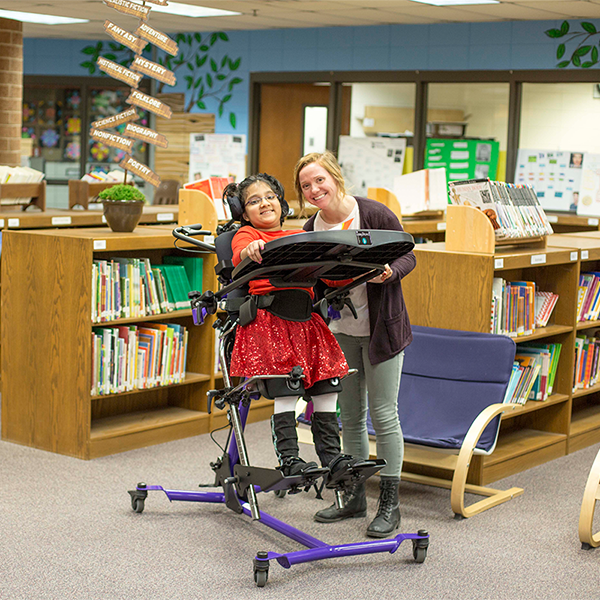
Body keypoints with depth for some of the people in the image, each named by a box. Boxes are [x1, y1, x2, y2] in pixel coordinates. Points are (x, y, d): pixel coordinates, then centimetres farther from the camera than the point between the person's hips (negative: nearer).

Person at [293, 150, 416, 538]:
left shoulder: (375, 215, -15)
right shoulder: (311, 229, 0)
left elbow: (408, 257, -7)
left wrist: (388, 273, -28)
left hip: (381, 327, -5)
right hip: (341, 329, 5)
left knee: (383, 415, -2)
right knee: (350, 415, 13)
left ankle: (390, 503, 10)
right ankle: (355, 496, 25)